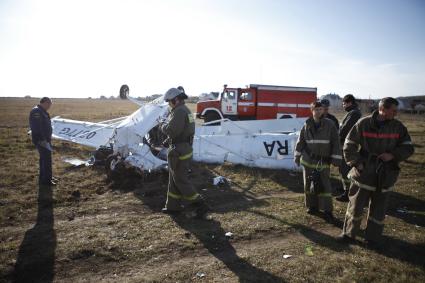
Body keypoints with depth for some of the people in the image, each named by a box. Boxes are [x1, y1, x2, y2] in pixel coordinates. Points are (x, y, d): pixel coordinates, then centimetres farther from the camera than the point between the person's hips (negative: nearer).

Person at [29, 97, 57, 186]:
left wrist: (48, 138, 20)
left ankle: (43, 177, 28)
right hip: (41, 139, -10)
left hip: (45, 138, 11)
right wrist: (42, 140, -25)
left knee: (44, 158, 17)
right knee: (47, 159, -6)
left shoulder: (42, 112, 15)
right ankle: (46, 179, 2)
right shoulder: (37, 111, -18)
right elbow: (37, 127, -24)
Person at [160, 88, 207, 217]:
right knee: (174, 178, 17)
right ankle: (173, 206, 27)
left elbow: (171, 130, -24)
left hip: (179, 151, -10)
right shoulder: (185, 110, 14)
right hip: (185, 148, 10)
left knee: (180, 180, -1)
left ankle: (198, 205, 4)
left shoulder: (179, 111, -19)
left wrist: (162, 127, -4)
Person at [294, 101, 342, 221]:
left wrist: (336, 158, -8)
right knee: (309, 184, 10)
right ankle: (312, 206, 25)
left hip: (323, 161, -2)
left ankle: (327, 210, 5)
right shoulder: (307, 126, 2)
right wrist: (297, 156, 10)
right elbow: (300, 141, 9)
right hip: (308, 161, 3)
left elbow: (335, 142, -5)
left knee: (325, 185, -3)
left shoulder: (329, 125, -5)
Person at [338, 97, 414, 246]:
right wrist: (357, 163, -9)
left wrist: (393, 155, -11)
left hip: (385, 176, 2)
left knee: (378, 209, 12)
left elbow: (408, 148, 7)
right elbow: (348, 146, -3)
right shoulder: (363, 124, -8)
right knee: (355, 206, 8)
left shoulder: (398, 127, -1)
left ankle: (373, 238, 29)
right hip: (364, 173, -2)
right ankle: (349, 233, 25)